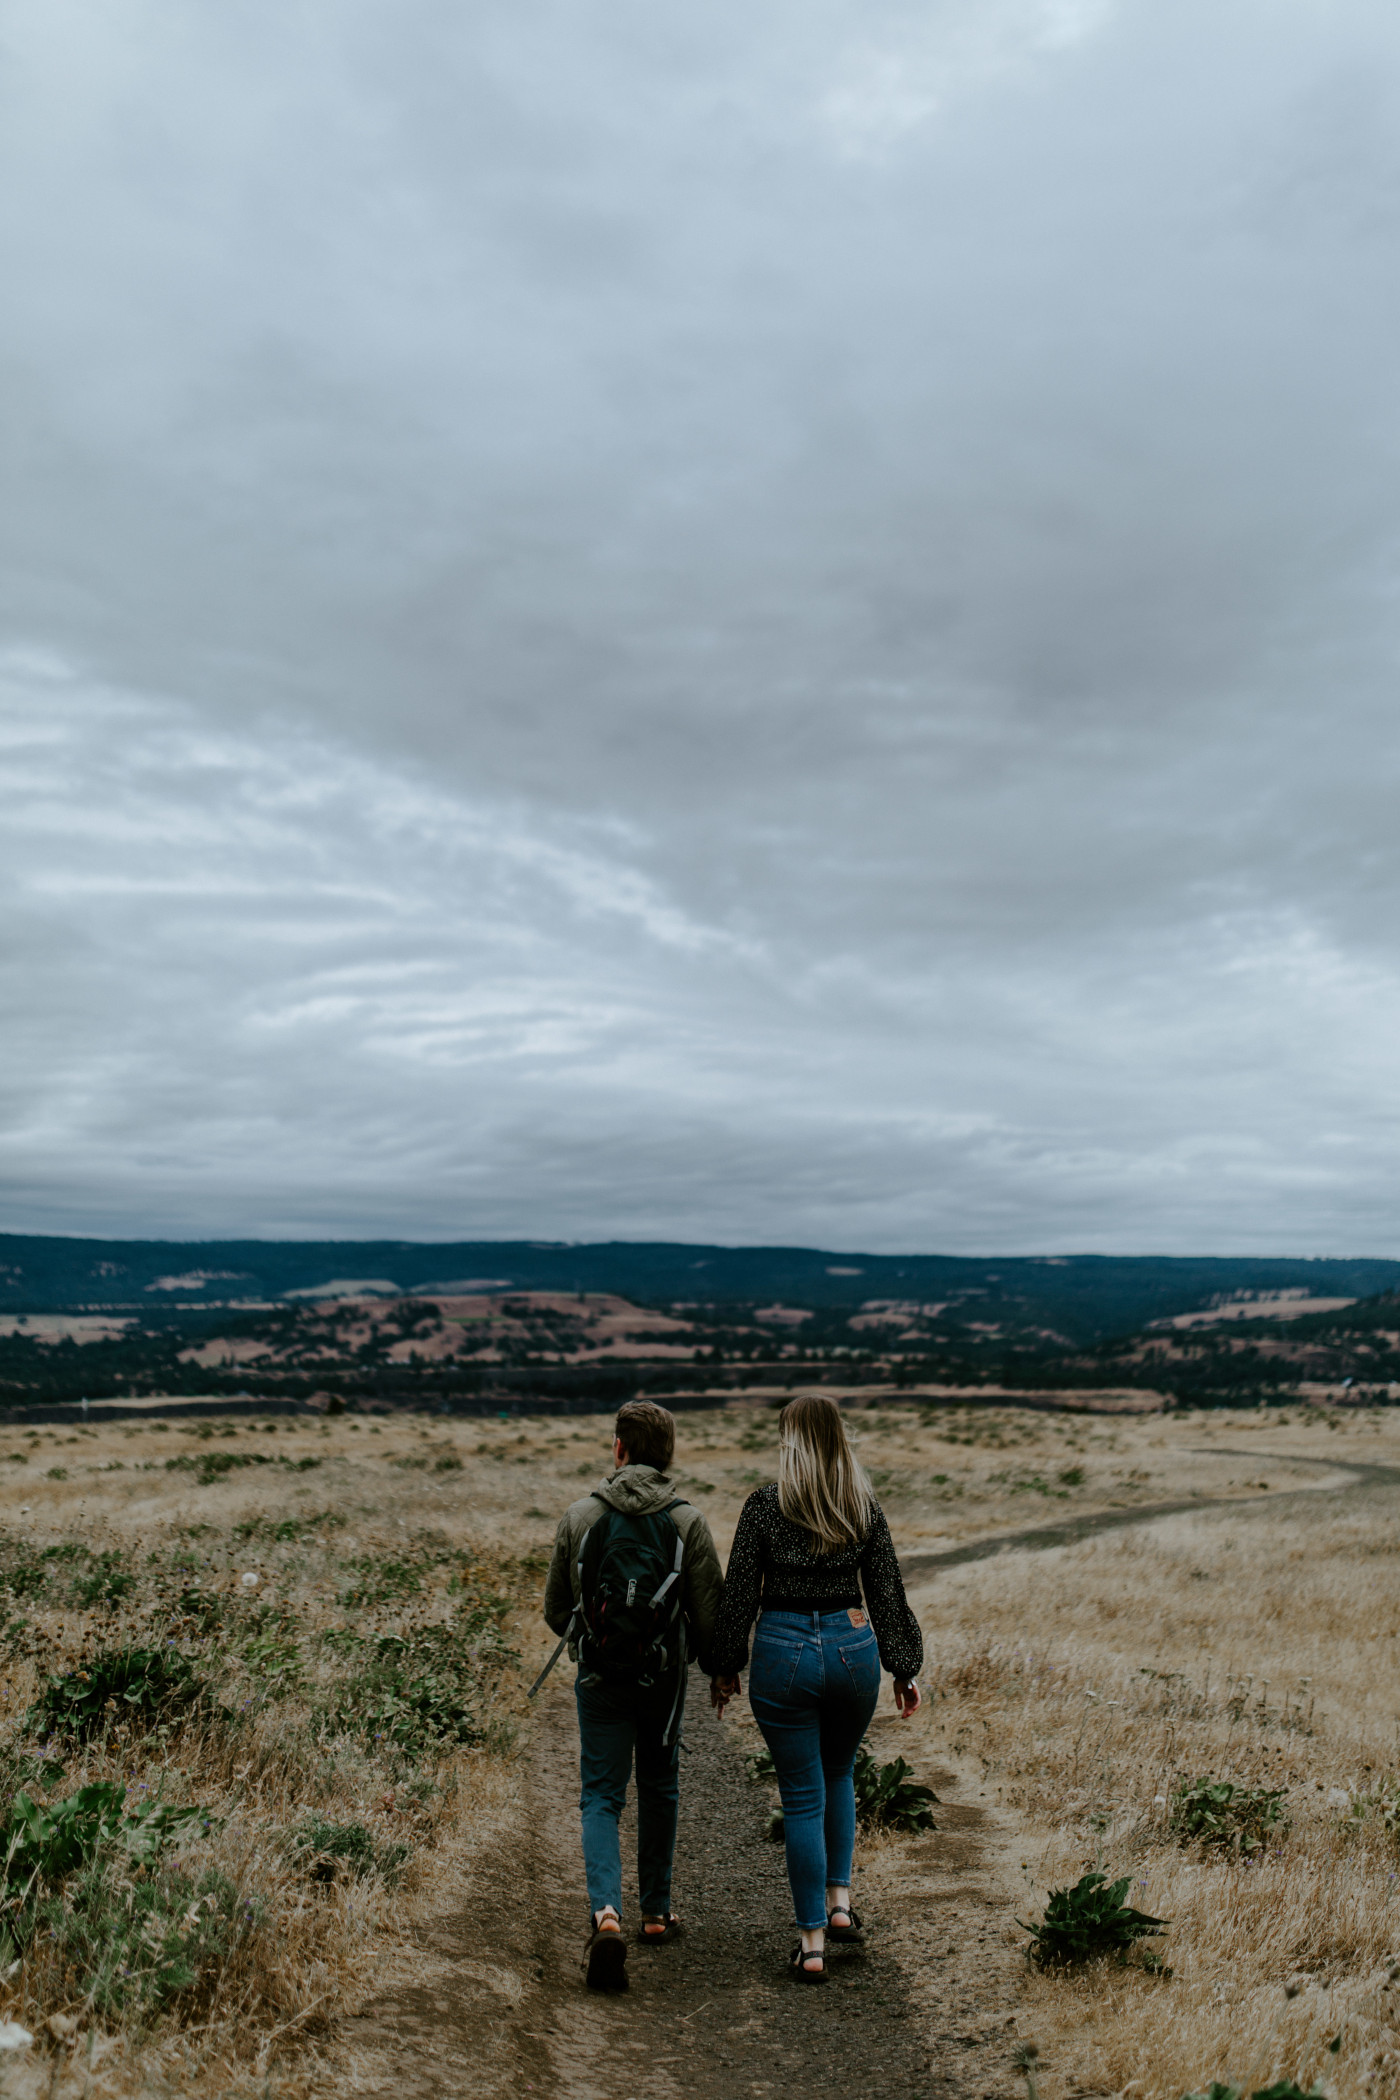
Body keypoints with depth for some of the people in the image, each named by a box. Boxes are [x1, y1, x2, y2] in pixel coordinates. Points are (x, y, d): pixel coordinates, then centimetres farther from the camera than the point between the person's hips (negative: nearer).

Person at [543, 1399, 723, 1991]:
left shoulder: (579, 1517, -6)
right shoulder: (687, 1521, -8)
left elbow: (556, 1609, 4)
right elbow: (710, 1611, -7)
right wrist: (718, 1668, 12)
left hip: (599, 1677, -1)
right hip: (665, 1676, 1)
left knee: (601, 1797, 6)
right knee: (659, 1790, 19)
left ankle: (606, 1912, -14)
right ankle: (656, 1912, 29)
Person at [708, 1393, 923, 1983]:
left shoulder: (764, 1506, -8)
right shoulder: (864, 1507, -1)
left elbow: (739, 1594, -4)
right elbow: (888, 1593, 3)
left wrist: (725, 1668, 7)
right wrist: (905, 1669, 12)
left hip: (784, 1652, -2)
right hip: (852, 1647, 3)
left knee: (802, 1796, 8)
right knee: (839, 1775, 27)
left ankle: (812, 1944, 13)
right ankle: (839, 1902, 26)